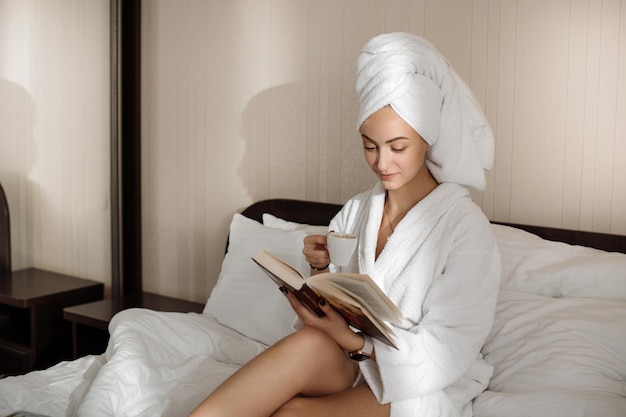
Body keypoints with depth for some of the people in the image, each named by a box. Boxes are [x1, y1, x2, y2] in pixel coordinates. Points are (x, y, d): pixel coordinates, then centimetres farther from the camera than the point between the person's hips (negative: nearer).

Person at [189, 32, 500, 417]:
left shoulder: (466, 227, -11)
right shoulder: (356, 211, 7)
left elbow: (444, 355, -14)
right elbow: (333, 306, 10)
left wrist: (353, 341, -26)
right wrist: (321, 270, -10)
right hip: (352, 364, 5)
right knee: (310, 344, -32)